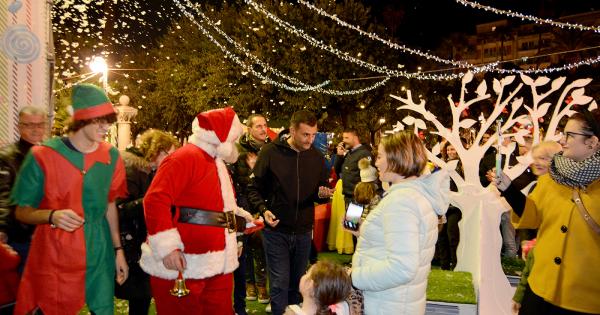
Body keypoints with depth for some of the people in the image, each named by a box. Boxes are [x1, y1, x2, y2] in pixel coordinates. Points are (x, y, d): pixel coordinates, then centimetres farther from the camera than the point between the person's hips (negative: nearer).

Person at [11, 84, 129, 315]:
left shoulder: (111, 156, 2)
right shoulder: (42, 156, -9)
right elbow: (22, 211, -3)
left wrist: (118, 249, 9)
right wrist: (52, 216, -23)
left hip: (99, 253, 3)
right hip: (54, 255, -2)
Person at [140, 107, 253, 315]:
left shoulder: (217, 163, 16)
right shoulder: (184, 158, -15)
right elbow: (155, 201, -23)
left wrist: (241, 216, 18)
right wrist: (167, 247, -26)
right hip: (181, 265, -9)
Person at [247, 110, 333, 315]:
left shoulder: (317, 157, 3)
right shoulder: (270, 152, -8)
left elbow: (321, 194, 13)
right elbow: (254, 188, -3)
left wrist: (323, 194, -11)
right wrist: (263, 209, -19)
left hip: (303, 232, 4)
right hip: (276, 231, -3)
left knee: (297, 284, 16)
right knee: (280, 284, -2)